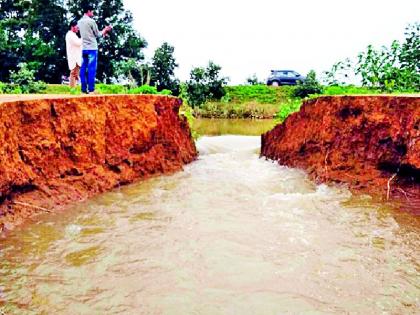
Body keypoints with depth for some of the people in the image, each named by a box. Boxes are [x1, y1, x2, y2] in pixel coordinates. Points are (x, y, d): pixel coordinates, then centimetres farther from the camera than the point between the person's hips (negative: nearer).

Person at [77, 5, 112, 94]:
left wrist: (103, 31, 27)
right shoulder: (91, 21, -8)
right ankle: (91, 89, -8)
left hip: (83, 48, 6)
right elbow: (97, 34, 0)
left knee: (83, 69, 5)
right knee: (91, 69, -6)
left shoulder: (79, 22, 13)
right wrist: (105, 30, 18)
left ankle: (84, 89, 4)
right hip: (92, 48, -6)